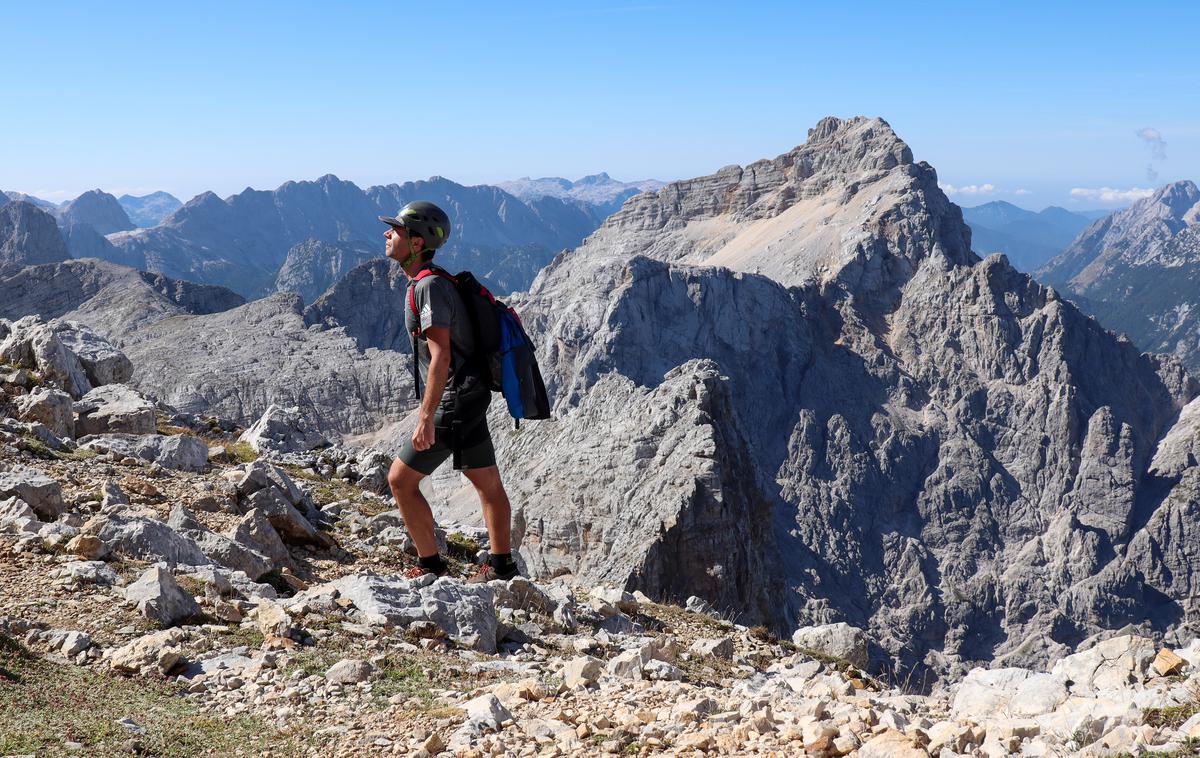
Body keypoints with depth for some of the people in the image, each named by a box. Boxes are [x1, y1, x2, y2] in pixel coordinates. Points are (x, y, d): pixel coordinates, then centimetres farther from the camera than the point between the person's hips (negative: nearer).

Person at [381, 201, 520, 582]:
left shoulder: (430, 286, -17)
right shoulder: (428, 282, 13)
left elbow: (440, 356, -25)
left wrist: (426, 418, -27)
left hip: (453, 404, -10)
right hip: (471, 395, 10)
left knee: (401, 479, -1)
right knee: (488, 483, 14)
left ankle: (430, 565, 7)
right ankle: (501, 566, 23)